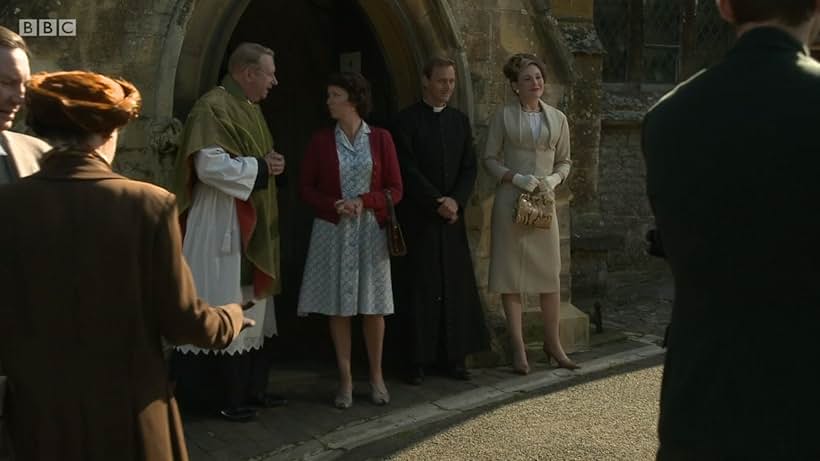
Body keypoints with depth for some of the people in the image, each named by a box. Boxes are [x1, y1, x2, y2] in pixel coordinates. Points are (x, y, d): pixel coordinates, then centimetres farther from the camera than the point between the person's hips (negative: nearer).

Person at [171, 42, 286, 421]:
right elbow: (209, 164, -26)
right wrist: (260, 167, -15)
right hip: (222, 227, -10)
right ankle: (220, 396, 6)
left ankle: (250, 388, 23)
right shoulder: (213, 107, -16)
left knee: (251, 310, 14)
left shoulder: (250, 108, 15)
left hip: (252, 227, 10)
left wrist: (269, 164, 4)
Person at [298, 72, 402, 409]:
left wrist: (364, 201, -15)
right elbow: (306, 188, 3)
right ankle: (345, 379, 12)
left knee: (373, 305, 3)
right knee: (338, 306, 2)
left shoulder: (380, 138, 2)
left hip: (370, 230, 0)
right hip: (333, 231, 1)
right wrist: (333, 205, -14)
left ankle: (376, 377, 17)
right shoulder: (321, 140, 3)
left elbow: (395, 189, 2)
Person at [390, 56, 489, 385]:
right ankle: (416, 361, 5)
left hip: (452, 217, 4)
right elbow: (408, 169, -9)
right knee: (418, 288, -1)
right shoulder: (407, 120, -3)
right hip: (417, 218, -4)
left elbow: (469, 168, 8)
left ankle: (454, 357, 12)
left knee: (455, 287, 4)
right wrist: (437, 202, -13)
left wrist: (455, 201, -7)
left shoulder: (460, 121, 13)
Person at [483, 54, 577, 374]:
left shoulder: (557, 119, 9)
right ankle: (518, 348, 9)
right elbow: (490, 159, 0)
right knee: (511, 274, 0)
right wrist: (516, 177, -14)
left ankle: (552, 343, 16)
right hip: (511, 201, -2)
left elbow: (565, 161, 14)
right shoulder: (503, 116, 1)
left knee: (551, 273, 2)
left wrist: (554, 178, -7)